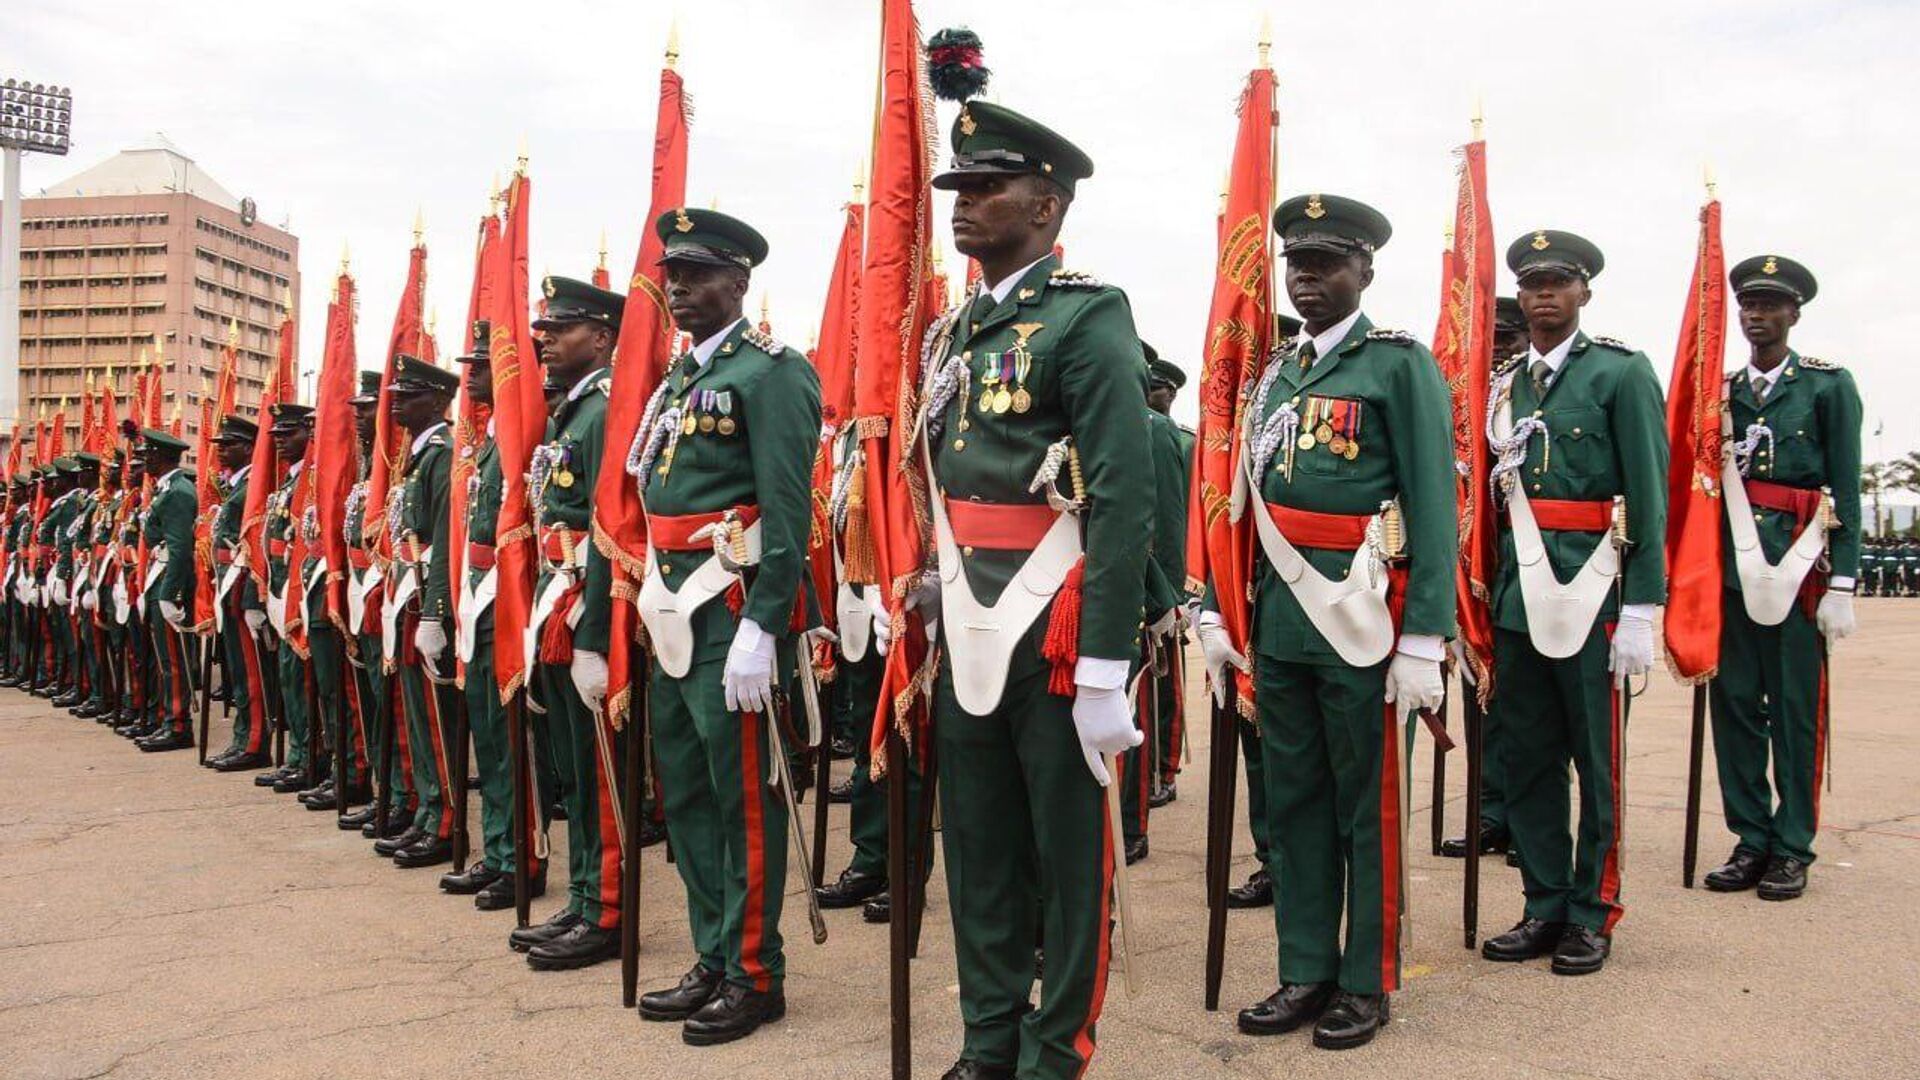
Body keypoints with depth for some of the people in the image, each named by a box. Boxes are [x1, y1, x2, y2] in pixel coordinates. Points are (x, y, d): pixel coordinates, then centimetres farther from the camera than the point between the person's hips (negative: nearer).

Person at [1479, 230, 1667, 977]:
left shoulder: (1621, 372, -1)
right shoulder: (1503, 384, 13)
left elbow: (1648, 496, -6)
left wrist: (1641, 610, -11)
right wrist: (1484, 597, 10)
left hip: (1592, 587, -5)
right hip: (1517, 591, 5)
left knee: (1596, 759, 5)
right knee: (1527, 758, 8)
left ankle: (1593, 913, 17)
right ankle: (1545, 907, 20)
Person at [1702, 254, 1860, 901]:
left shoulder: (1828, 385, 3)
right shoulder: (1722, 390, 13)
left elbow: (1845, 490, -1)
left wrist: (1841, 585, -7)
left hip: (1798, 562, -3)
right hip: (1730, 563, 4)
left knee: (1796, 708, 1)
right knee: (1734, 703, 5)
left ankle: (1792, 849, 10)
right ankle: (1753, 841, 15)